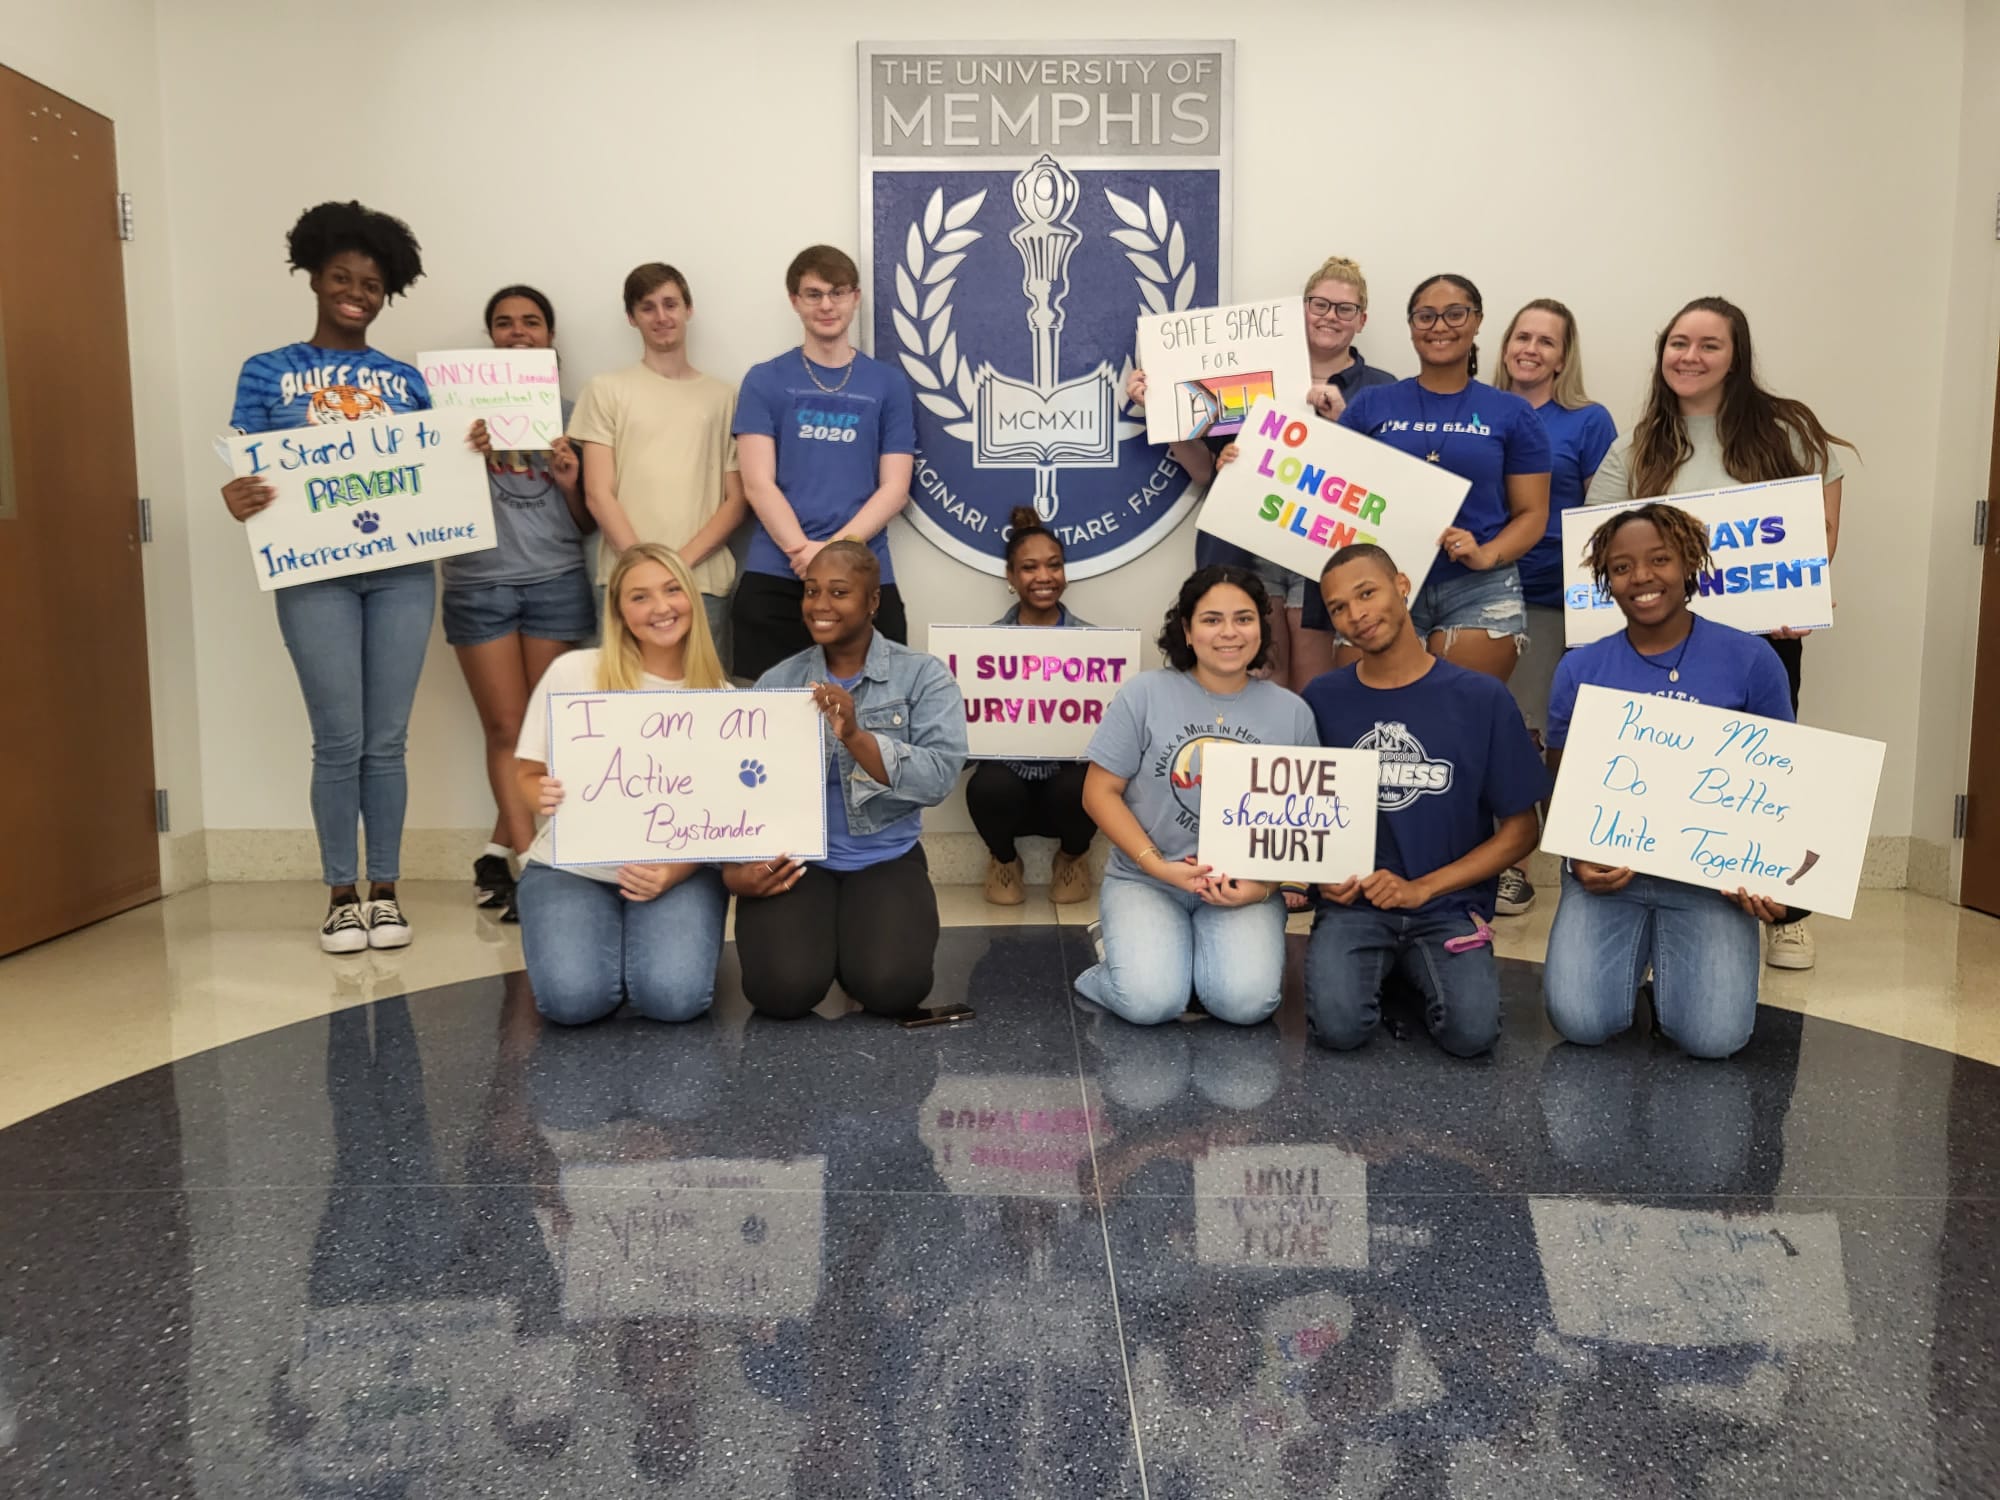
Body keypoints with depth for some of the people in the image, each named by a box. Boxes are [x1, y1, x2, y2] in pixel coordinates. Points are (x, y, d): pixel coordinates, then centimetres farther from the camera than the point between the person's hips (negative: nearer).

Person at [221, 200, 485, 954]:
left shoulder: (405, 379, 13)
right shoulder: (268, 373, 8)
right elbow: (247, 470, 2)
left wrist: (470, 449, -8)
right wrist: (236, 500, -20)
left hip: (402, 571, 2)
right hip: (315, 575, -1)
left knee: (387, 741, 4)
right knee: (339, 742, -2)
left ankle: (385, 891, 14)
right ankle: (341, 895, 11)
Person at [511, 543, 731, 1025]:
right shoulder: (572, 672, -5)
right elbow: (528, 774, 4)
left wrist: (674, 873, -19)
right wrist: (547, 797, -21)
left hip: (679, 870, 1)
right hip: (570, 867, 0)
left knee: (674, 997, -25)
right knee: (574, 999, -25)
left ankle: (651, 943, 11)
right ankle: (608, 942, 10)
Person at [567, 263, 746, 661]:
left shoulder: (723, 396, 12)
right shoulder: (607, 389, 9)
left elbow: (737, 501, 6)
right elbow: (598, 494, 2)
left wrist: (682, 561, -8)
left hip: (705, 581, 1)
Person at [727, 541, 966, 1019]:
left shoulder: (922, 675, -2)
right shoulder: (776, 683, 5)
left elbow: (940, 777, -16)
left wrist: (856, 737, -29)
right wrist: (733, 866, -20)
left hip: (885, 858, -1)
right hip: (792, 858, 1)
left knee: (891, 986, -24)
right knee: (783, 988, -23)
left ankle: (853, 934, 11)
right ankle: (823, 934, 12)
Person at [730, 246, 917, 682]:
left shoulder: (889, 384, 8)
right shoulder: (765, 380, 7)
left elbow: (894, 487, 1)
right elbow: (758, 483, -2)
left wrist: (836, 548, -13)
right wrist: (803, 551, -16)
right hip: (774, 577, 0)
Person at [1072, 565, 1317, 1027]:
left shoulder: (1291, 712, 4)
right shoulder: (1144, 694, -3)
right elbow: (1100, 793, -3)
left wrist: (1265, 885, -11)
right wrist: (1160, 866, -14)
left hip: (1244, 886, 1)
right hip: (1144, 879, -1)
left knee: (1246, 1002, -24)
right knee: (1150, 1001, -23)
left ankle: (1214, 954, 9)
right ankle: (1131, 945, 10)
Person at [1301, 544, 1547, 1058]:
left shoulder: (1483, 698, -4)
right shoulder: (1322, 701, 0)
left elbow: (1519, 830, 0)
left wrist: (1422, 889, -10)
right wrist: (1322, 874, -10)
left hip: (1449, 907, 0)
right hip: (1354, 904, 1)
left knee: (1471, 1032, -25)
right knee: (1340, 1026, -25)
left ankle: (1417, 970, 9)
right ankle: (1380, 968, 9)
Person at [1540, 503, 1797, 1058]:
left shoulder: (1750, 659, 0)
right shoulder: (1579, 670, 3)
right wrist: (1577, 858, -10)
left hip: (1713, 871, -1)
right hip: (1607, 867, 1)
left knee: (1714, 1036, -17)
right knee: (1581, 1022, -17)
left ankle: (1671, 961, 18)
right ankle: (1636, 953, 18)